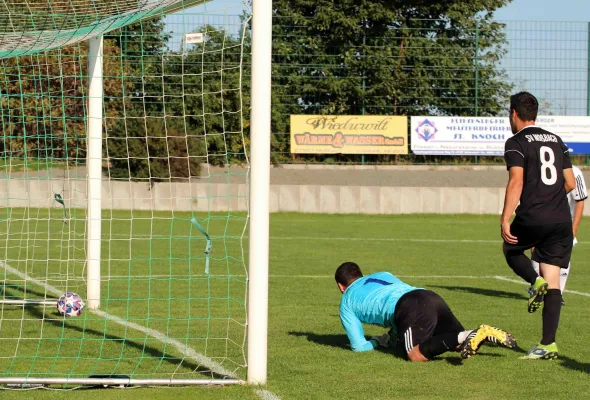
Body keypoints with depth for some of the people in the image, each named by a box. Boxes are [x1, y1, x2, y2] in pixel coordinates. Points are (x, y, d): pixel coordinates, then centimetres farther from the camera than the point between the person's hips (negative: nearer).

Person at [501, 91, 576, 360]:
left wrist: (505, 220, -16)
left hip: (533, 217, -5)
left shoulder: (516, 143, -3)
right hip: (562, 221, 5)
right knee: (553, 281, 5)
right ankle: (548, 344, -1)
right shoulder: (556, 141, 16)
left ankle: (535, 282, -2)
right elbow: (570, 183, 14)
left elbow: (516, 182, -15)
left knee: (511, 249, 27)